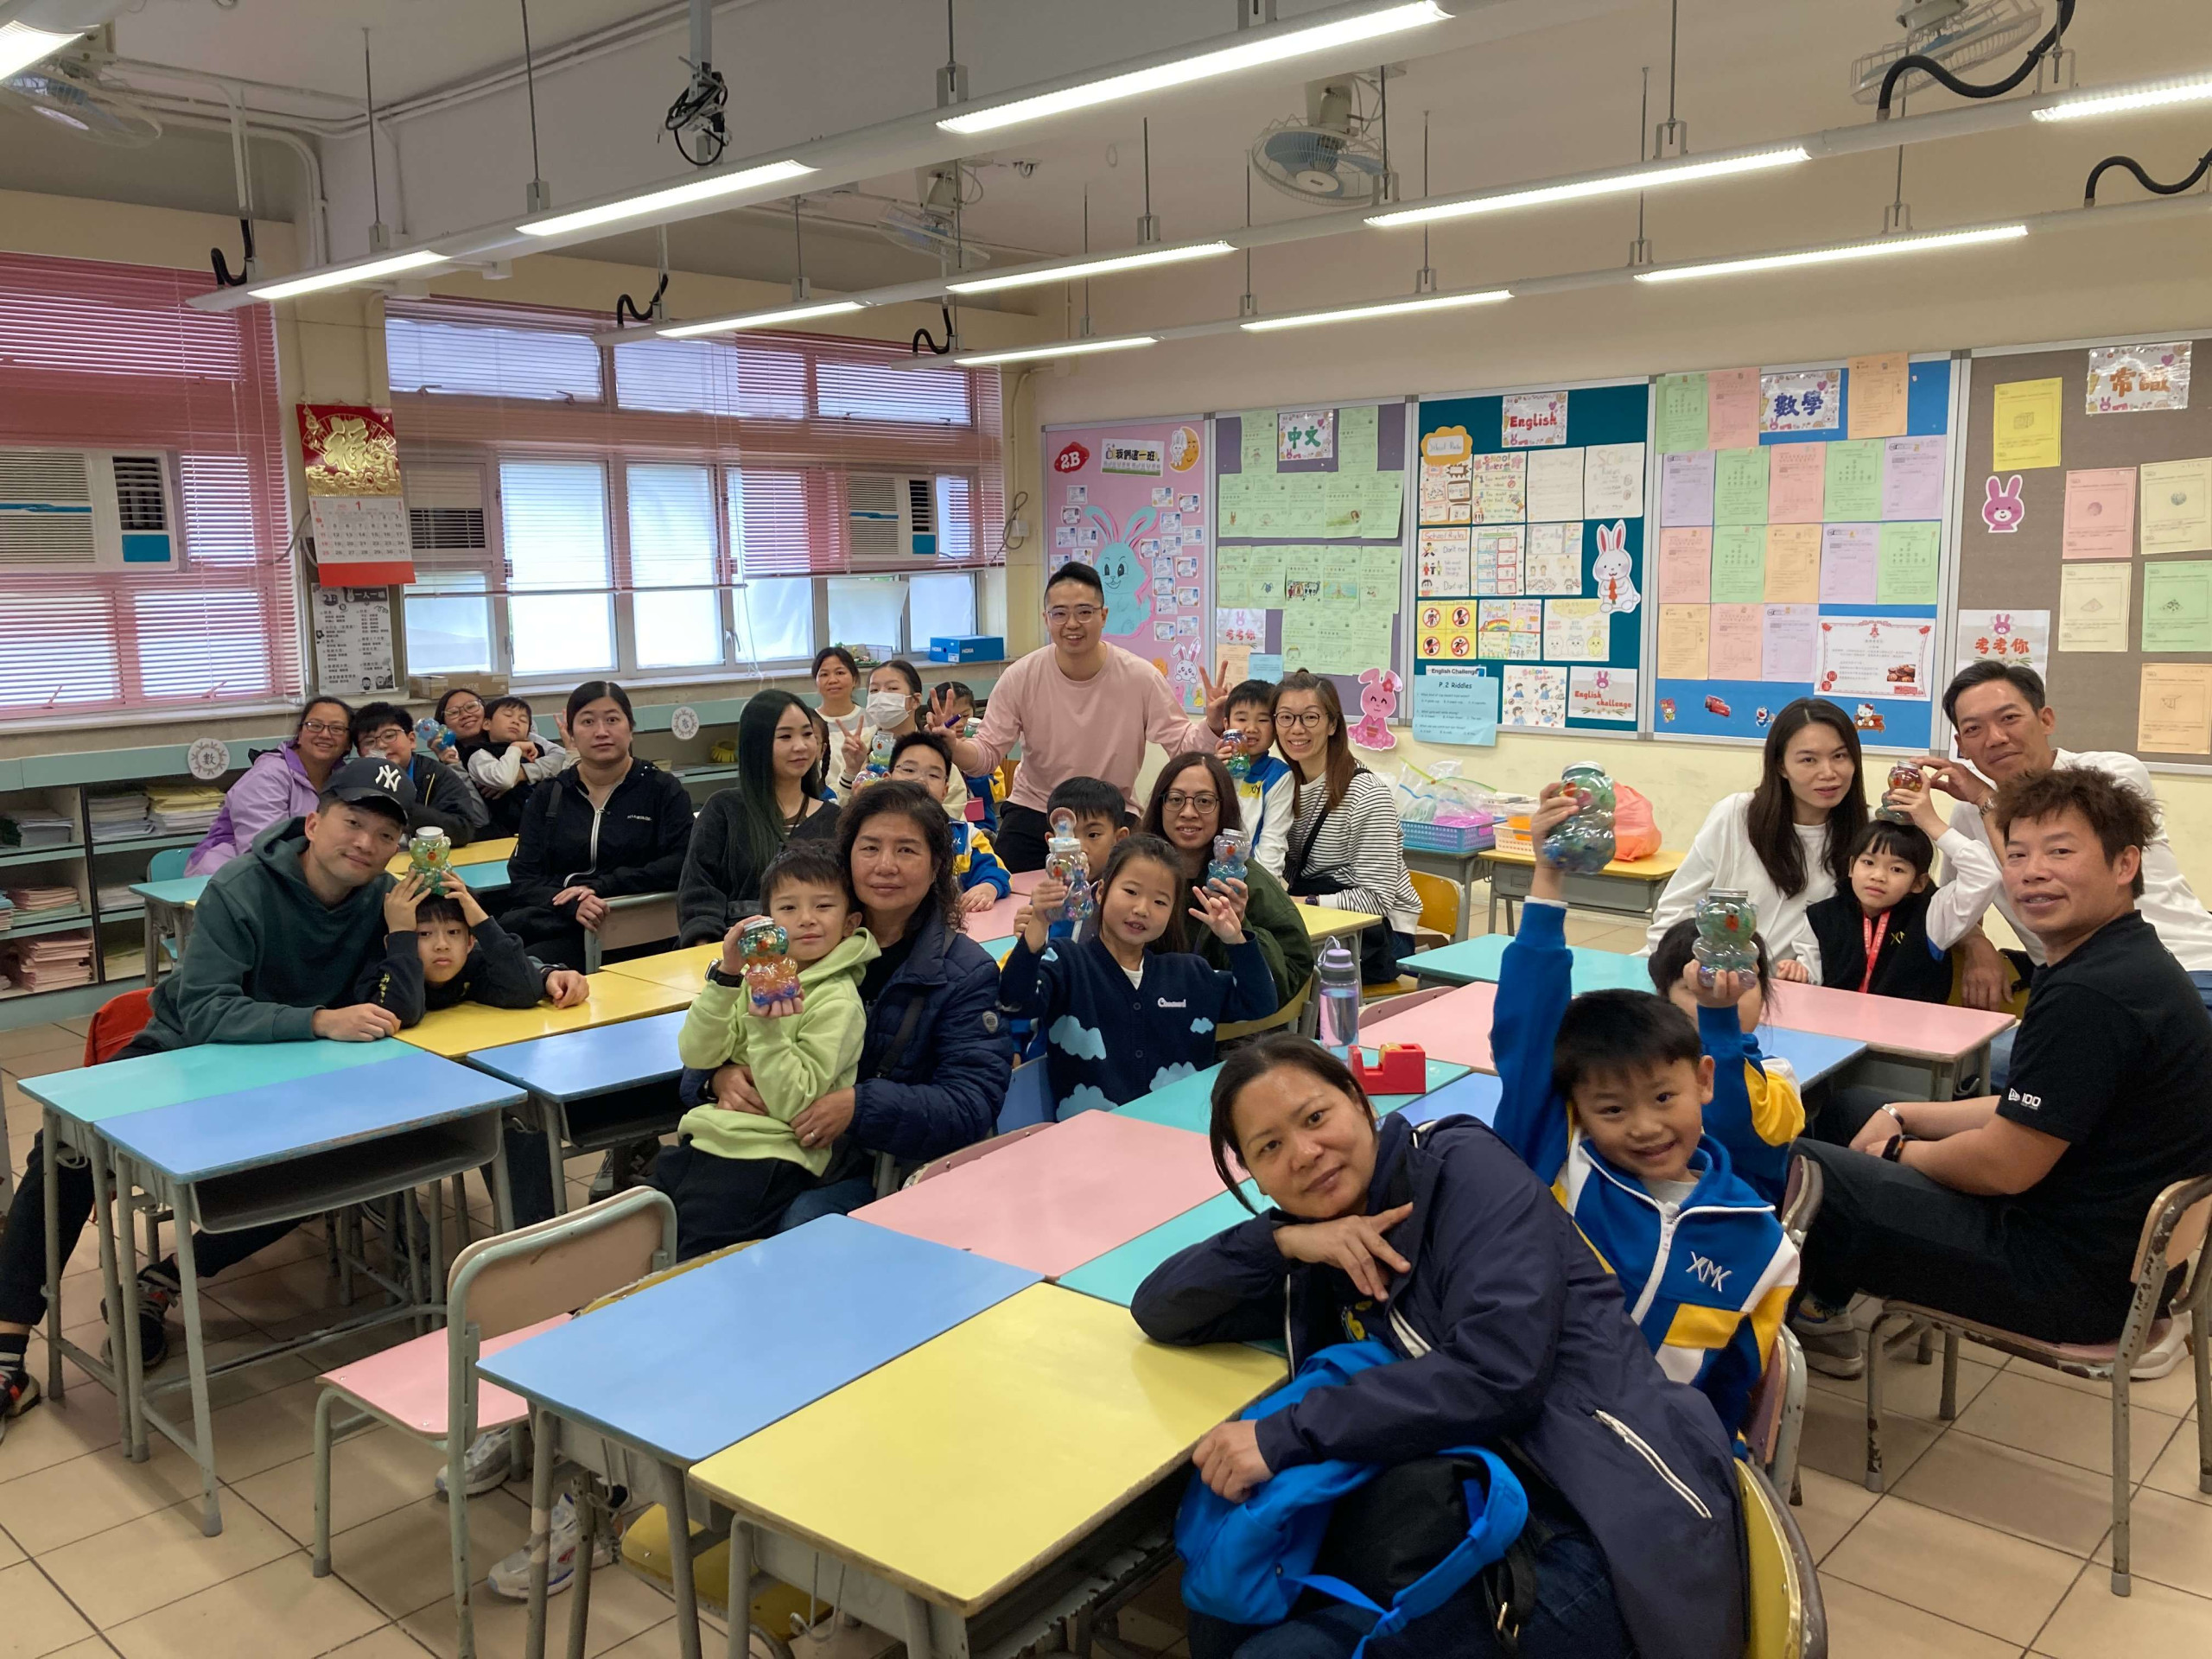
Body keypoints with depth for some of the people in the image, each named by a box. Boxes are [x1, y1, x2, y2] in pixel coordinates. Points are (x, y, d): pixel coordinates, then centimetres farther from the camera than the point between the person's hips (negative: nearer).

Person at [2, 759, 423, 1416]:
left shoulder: (380, 899, -13)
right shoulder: (240, 891, -23)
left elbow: (398, 1015, -16)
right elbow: (203, 1014, -33)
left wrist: (404, 929, -33)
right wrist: (321, 1022, -45)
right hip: (185, 1052, -2)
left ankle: (162, 1281, -1)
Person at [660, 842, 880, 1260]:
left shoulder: (836, 1001, -11)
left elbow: (792, 1104, -15)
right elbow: (695, 1054, -1)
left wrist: (765, 1025, -24)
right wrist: (725, 977, -12)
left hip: (768, 1159, -7)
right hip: (706, 1137, 7)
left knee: (689, 1254, -14)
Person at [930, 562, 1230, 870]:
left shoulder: (1141, 678, -11)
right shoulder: (1020, 679, -9)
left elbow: (1182, 745, -8)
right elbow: (988, 754, -7)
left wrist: (1211, 727, -30)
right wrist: (955, 748, -29)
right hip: (1032, 810, 1)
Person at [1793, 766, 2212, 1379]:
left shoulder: (2088, 996, -28)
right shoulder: (2131, 962, 7)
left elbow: (2005, 1165, -24)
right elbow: (2030, 1115, 15)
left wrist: (1900, 1151, -5)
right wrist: (1903, 1116, 6)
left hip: (2075, 1279, -11)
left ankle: (1816, 1312, 25)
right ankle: (1827, 1326, 27)